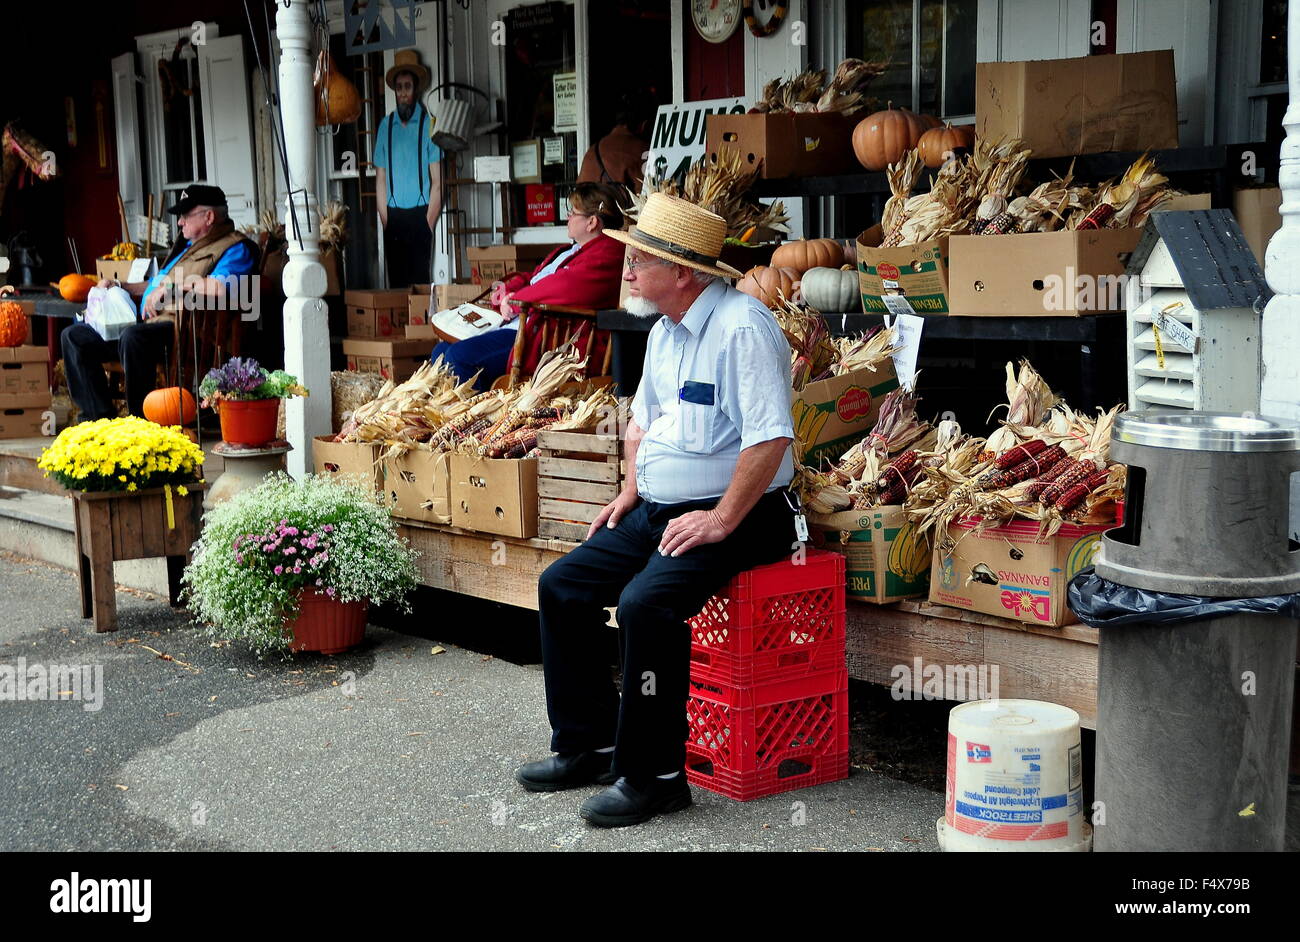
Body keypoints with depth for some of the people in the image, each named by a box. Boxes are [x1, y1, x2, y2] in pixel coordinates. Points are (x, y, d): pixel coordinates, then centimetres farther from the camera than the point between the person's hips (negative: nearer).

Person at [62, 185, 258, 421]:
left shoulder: (235, 248, -3)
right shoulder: (188, 245, 30)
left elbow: (221, 287, -24)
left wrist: (172, 284, -15)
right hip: (151, 322, 11)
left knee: (133, 336, -40)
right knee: (74, 336, 6)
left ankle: (141, 418, -28)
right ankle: (101, 418, -3)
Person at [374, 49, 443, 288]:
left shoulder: (428, 124, -2)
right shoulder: (385, 126, 8)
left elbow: (437, 181, -4)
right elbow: (380, 177, 9)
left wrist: (428, 222, -9)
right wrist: (385, 219, 2)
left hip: (419, 214, -3)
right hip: (393, 215, 3)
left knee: (419, 278, -4)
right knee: (395, 278, 4)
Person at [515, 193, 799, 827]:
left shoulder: (742, 327, -18)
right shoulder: (665, 331, 13)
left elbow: (770, 437, -25)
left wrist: (721, 521, -23)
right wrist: (631, 490, 13)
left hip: (734, 517, -10)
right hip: (656, 510, 10)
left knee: (645, 603, -30)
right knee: (562, 587, 3)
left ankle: (653, 775, -15)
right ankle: (586, 745, 14)